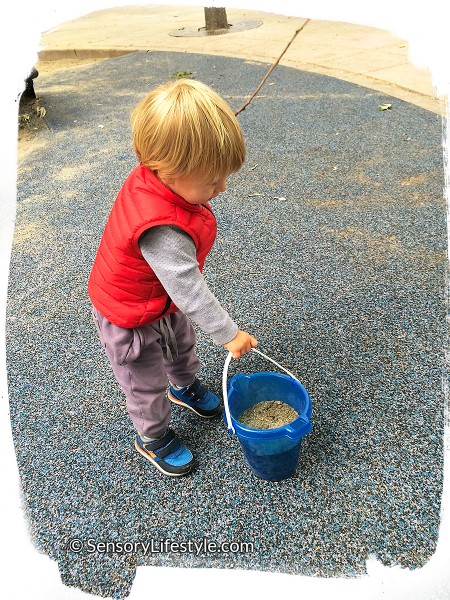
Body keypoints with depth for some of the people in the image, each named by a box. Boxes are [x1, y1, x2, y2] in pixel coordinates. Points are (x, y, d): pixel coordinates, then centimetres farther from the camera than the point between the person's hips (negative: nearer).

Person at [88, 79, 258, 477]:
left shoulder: (151, 175, -19)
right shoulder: (163, 232, -45)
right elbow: (189, 290, -36)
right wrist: (227, 334, -24)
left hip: (164, 300, 9)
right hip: (133, 318, -8)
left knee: (182, 344, 31)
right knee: (147, 383, 16)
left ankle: (185, 385, 61)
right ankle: (153, 436, 43)